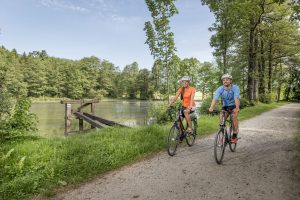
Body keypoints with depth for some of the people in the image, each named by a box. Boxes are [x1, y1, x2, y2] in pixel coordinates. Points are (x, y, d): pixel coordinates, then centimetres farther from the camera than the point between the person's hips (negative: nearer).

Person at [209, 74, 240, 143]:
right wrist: (211, 107, -48)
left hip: (234, 105, -2)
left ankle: (235, 136, -13)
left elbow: (236, 98, -36)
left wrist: (237, 108, -52)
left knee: (234, 116, -26)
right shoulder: (220, 89, -17)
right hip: (225, 106, 2)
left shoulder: (235, 88, -21)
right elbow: (215, 98, -31)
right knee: (221, 118, -16)